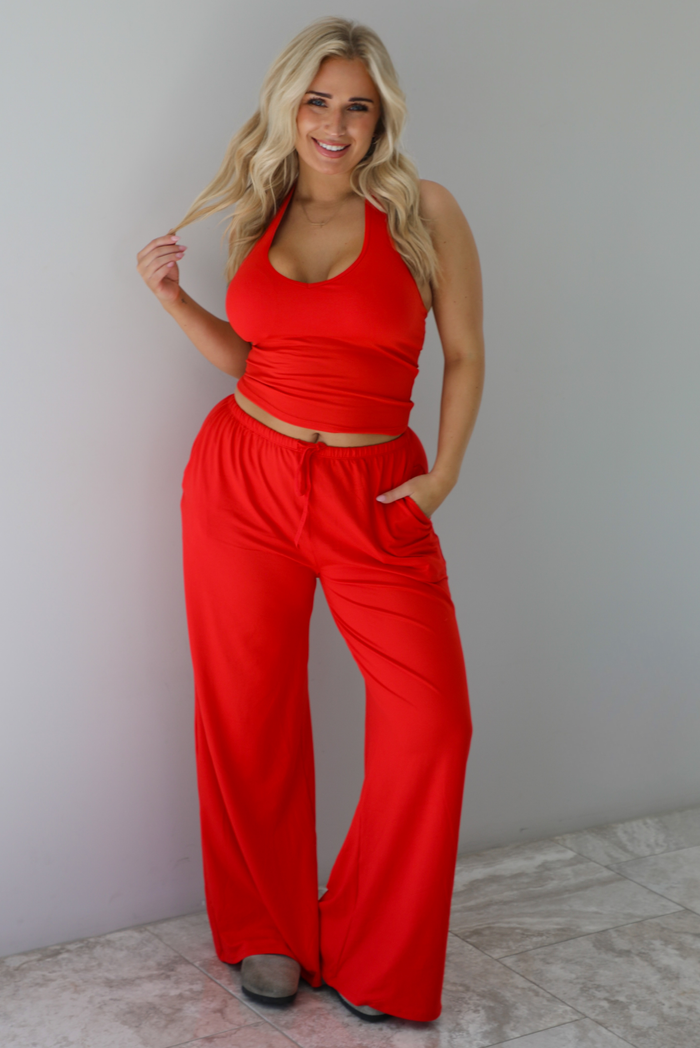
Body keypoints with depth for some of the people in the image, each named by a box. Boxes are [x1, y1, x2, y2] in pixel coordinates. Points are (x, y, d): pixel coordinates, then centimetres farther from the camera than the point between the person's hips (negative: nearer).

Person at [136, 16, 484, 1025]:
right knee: (249, 712, 7)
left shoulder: (425, 212, -4)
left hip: (373, 491, -2)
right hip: (244, 476, 3)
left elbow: (465, 356, 1)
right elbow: (250, 358, 12)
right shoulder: (260, 215, 7)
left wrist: (444, 475, -5)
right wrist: (174, 299, -1)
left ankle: (374, 951, 14)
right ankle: (268, 930, 29)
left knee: (431, 716, -9)